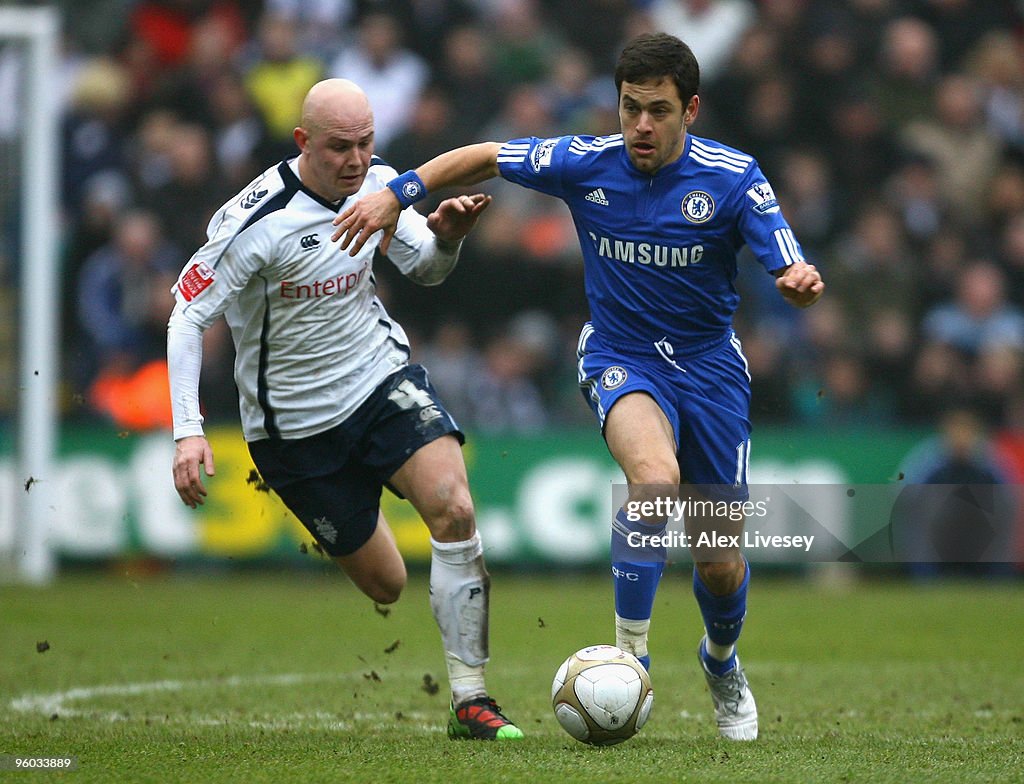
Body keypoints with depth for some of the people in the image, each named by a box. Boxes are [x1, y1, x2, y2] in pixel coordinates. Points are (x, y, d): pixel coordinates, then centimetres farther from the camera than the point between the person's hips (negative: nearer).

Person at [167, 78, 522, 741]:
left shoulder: (377, 182, -4)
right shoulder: (258, 220, -22)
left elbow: (424, 269, 9)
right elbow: (188, 315, -18)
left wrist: (446, 239, -16)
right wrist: (188, 431, -26)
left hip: (383, 375, 4)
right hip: (294, 422, -4)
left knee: (453, 508, -21)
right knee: (383, 586, 0)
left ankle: (470, 699, -16)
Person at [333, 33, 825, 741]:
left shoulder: (732, 177, -13)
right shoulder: (584, 162, -10)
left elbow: (789, 269, -19)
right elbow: (484, 158, 4)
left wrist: (800, 280, -42)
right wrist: (398, 192, -4)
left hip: (709, 359, 1)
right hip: (621, 357, -1)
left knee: (722, 564, 5)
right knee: (655, 474, -35)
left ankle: (722, 659, 41)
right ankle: (629, 657, -26)